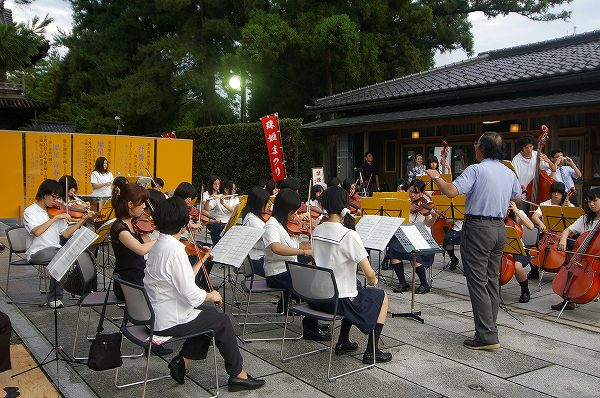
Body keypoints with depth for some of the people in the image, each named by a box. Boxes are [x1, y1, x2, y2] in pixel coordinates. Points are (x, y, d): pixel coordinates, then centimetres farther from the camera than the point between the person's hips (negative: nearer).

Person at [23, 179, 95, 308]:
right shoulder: (30, 211, -3)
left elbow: (65, 234, 6)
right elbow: (36, 232, -24)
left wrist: (82, 220, -1)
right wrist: (56, 217, -25)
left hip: (56, 249, 5)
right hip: (38, 252, -5)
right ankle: (54, 297, -18)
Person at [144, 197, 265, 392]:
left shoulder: (159, 245, 5)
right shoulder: (175, 250, -26)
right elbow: (191, 294, -26)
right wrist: (212, 296, -7)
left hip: (157, 314, 9)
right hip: (169, 321, -9)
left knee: (210, 312, 22)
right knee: (222, 321, 6)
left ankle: (183, 360, 20)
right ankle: (238, 374, 19)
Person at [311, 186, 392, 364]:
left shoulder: (316, 231, 0)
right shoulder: (349, 235, -21)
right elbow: (369, 274, -22)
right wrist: (373, 281, 3)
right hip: (339, 301, -7)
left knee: (356, 287, 33)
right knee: (381, 296, 18)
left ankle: (343, 342, 34)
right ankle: (371, 351, 20)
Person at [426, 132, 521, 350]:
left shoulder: (476, 170, -13)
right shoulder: (509, 173, 9)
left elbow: (451, 191, -24)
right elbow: (517, 197, 25)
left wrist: (436, 177, -7)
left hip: (478, 228, -7)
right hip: (500, 228, 7)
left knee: (478, 282, -3)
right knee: (492, 280, 14)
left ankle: (487, 336, -3)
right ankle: (489, 329, 21)